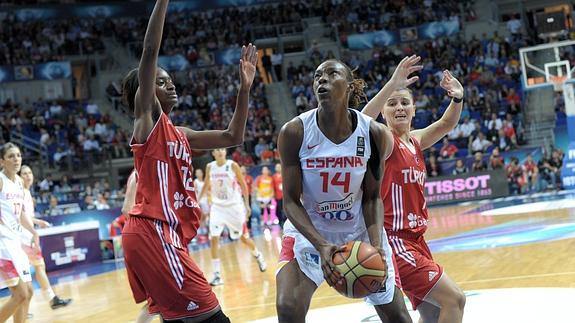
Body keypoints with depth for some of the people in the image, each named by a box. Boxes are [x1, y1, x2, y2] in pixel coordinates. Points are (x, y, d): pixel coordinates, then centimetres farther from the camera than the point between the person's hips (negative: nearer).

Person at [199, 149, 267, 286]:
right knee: (214, 239, -12)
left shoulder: (232, 165, -10)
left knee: (243, 237, 9)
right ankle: (217, 275, -9)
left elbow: (243, 185, -4)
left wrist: (247, 205, -7)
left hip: (234, 206, -2)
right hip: (217, 207, 2)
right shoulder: (210, 167, -1)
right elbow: (206, 186, 13)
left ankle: (258, 256, 41)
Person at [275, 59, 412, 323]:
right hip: (308, 231, -2)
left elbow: (372, 198, -5)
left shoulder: (373, 133, -14)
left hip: (359, 231, 2)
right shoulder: (294, 132, -19)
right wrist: (321, 245, -30)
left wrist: (375, 243, -20)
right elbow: (291, 201, -16)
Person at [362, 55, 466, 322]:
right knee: (454, 300, -12)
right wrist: (392, 85, -46)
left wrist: (457, 99, 1)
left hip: (415, 239, 9)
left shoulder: (415, 141, 12)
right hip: (394, 240, -9)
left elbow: (445, 125, 23)